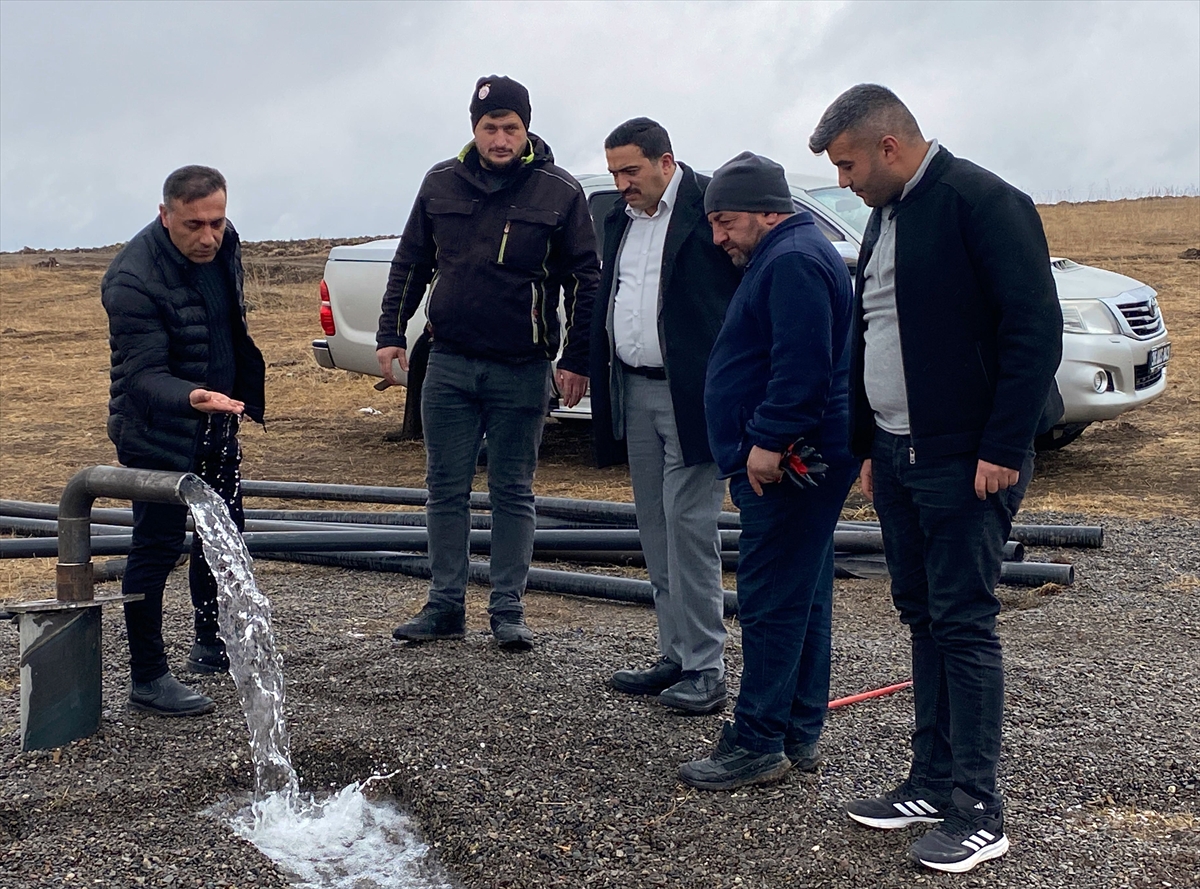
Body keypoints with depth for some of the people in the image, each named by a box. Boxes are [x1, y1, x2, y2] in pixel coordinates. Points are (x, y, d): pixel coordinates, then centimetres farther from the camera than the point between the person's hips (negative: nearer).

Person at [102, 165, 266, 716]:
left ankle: (212, 646, 35)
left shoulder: (223, 245, -2)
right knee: (157, 548, -5)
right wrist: (192, 397, -48)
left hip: (217, 423, 8)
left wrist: (241, 395, 18)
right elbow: (143, 375, -29)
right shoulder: (132, 278, -26)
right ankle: (148, 680, 6)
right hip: (158, 434, -8)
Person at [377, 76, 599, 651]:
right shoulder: (442, 183, 6)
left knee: (513, 493, 6)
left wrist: (576, 360, -4)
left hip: (522, 370, -2)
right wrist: (391, 334, 8)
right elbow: (410, 264, 13)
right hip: (449, 364, 3)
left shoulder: (559, 192, -2)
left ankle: (508, 610, 14)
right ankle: (446, 606, 16)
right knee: (446, 489, 7)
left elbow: (584, 279, 0)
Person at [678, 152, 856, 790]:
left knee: (771, 601, -7)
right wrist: (758, 449, 25)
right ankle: (799, 734, 20)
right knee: (803, 597, 13)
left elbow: (803, 363, -25)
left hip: (787, 464, -11)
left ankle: (758, 744, -2)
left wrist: (768, 441, -23)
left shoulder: (792, 261, -14)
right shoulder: (787, 256, 22)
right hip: (790, 461, 11)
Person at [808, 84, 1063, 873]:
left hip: (968, 459, -8)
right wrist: (872, 447, 16)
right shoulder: (887, 216, 14)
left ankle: (977, 812, 5)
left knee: (963, 623, -5)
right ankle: (933, 783, 22)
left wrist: (1004, 449, -19)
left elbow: (1035, 328, -18)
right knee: (924, 618, 12)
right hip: (899, 454, 9)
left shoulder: (982, 201, -13)